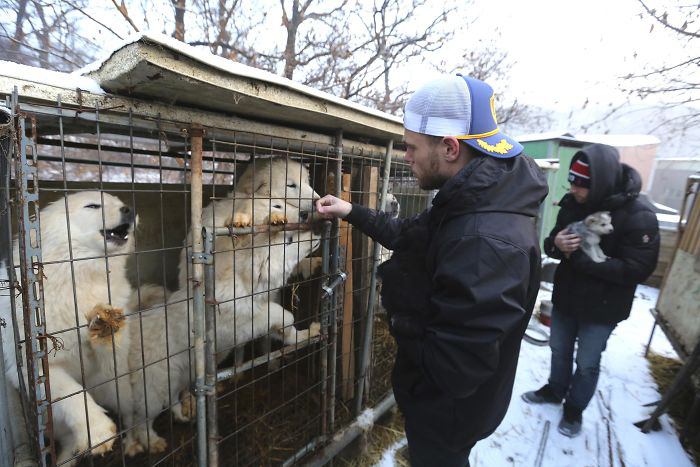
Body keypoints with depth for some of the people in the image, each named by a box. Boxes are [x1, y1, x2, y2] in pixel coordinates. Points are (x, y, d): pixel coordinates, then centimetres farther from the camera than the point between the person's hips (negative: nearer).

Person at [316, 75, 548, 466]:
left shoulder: (488, 242, -38)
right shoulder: (469, 203, -3)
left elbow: (452, 365, -35)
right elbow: (409, 235, 9)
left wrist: (403, 325, -17)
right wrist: (352, 212, 7)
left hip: (448, 409, -8)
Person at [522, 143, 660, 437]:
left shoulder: (638, 216, -21)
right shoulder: (572, 203, -5)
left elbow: (638, 269, -23)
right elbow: (550, 243, 2)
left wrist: (582, 257, -28)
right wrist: (556, 244, -23)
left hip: (602, 308, -4)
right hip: (564, 297, 5)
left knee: (587, 364, 14)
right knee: (559, 351, 22)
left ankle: (574, 409, 38)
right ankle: (555, 390, 47)